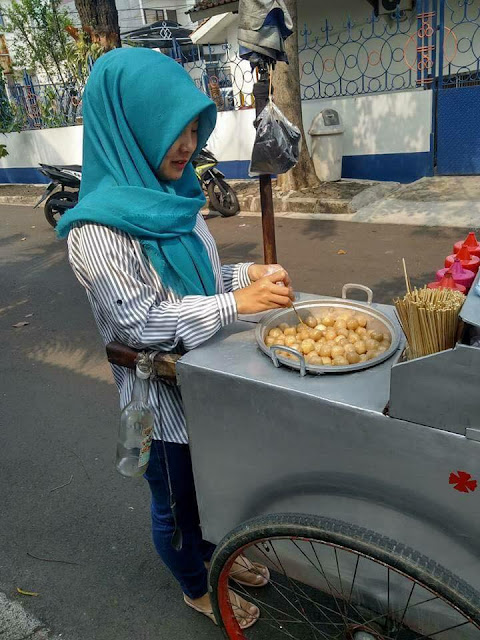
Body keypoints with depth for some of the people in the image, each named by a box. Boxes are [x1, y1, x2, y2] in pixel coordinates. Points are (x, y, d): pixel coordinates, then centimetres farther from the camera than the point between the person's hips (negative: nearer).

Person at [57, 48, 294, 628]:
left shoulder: (171, 195, 0)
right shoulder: (98, 227, -25)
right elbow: (140, 321, -25)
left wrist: (249, 273, -9)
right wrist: (239, 303, -28)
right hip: (163, 391, -7)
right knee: (177, 498, 18)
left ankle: (213, 553, 56)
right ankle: (196, 590, 47)